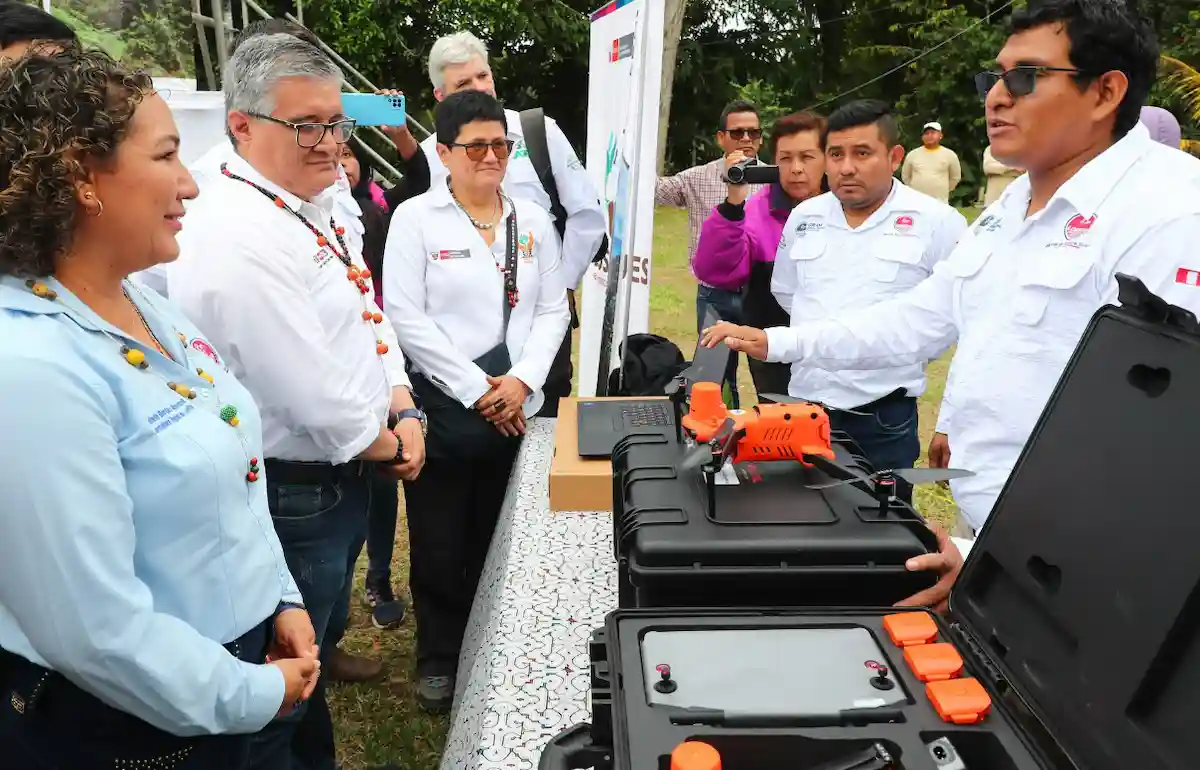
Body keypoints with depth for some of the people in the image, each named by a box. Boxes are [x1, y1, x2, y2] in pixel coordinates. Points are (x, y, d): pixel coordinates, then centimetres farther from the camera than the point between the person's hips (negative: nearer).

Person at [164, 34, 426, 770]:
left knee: (317, 646, 29)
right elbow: (314, 395, -27)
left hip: (343, 474, 10)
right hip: (292, 495, -10)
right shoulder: (237, 235, -26)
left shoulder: (313, 206, 6)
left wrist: (406, 413, -4)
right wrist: (389, 445, -10)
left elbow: (370, 316, 11)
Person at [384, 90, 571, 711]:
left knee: (496, 541, 14)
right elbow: (406, 317, -11)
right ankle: (438, 658, 29)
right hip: (443, 408, -3)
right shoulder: (415, 218, -4)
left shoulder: (532, 220, 8)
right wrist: (477, 388, -13)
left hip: (514, 409, 3)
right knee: (438, 546, 9)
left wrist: (521, 380, -9)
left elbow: (552, 309, 6)